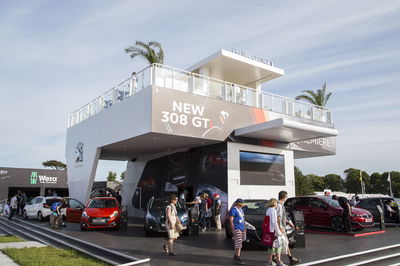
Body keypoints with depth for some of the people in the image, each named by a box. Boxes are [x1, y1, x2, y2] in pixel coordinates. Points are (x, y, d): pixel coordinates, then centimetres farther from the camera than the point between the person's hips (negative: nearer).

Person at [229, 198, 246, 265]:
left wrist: (244, 228, 21)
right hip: (237, 229, -9)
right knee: (238, 244, -11)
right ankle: (237, 259, -9)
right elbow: (231, 220, -14)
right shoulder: (233, 210, -10)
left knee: (239, 244, 12)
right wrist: (233, 229, -19)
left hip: (242, 229, 9)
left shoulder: (241, 210, 18)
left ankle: (235, 256, 23)